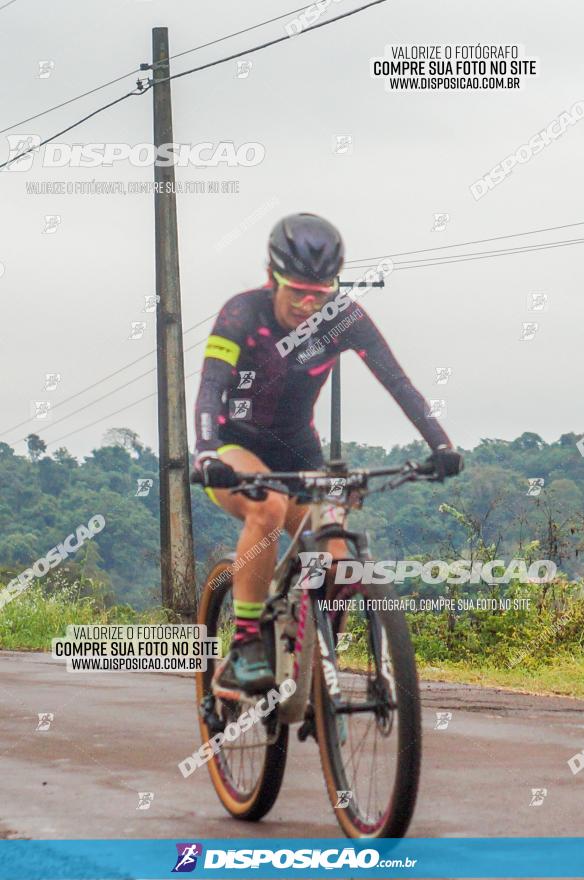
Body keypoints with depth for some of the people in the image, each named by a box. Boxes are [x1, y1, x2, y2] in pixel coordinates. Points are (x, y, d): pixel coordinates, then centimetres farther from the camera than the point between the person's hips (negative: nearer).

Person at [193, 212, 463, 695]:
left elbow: (397, 380, -19)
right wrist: (208, 456, -49)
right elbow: (211, 388, -32)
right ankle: (243, 650, -30)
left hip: (294, 447, 4)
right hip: (235, 443, -4)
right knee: (269, 507, -37)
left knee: (334, 558, -18)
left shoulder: (343, 316, -13)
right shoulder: (243, 313, -21)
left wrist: (440, 443, -32)